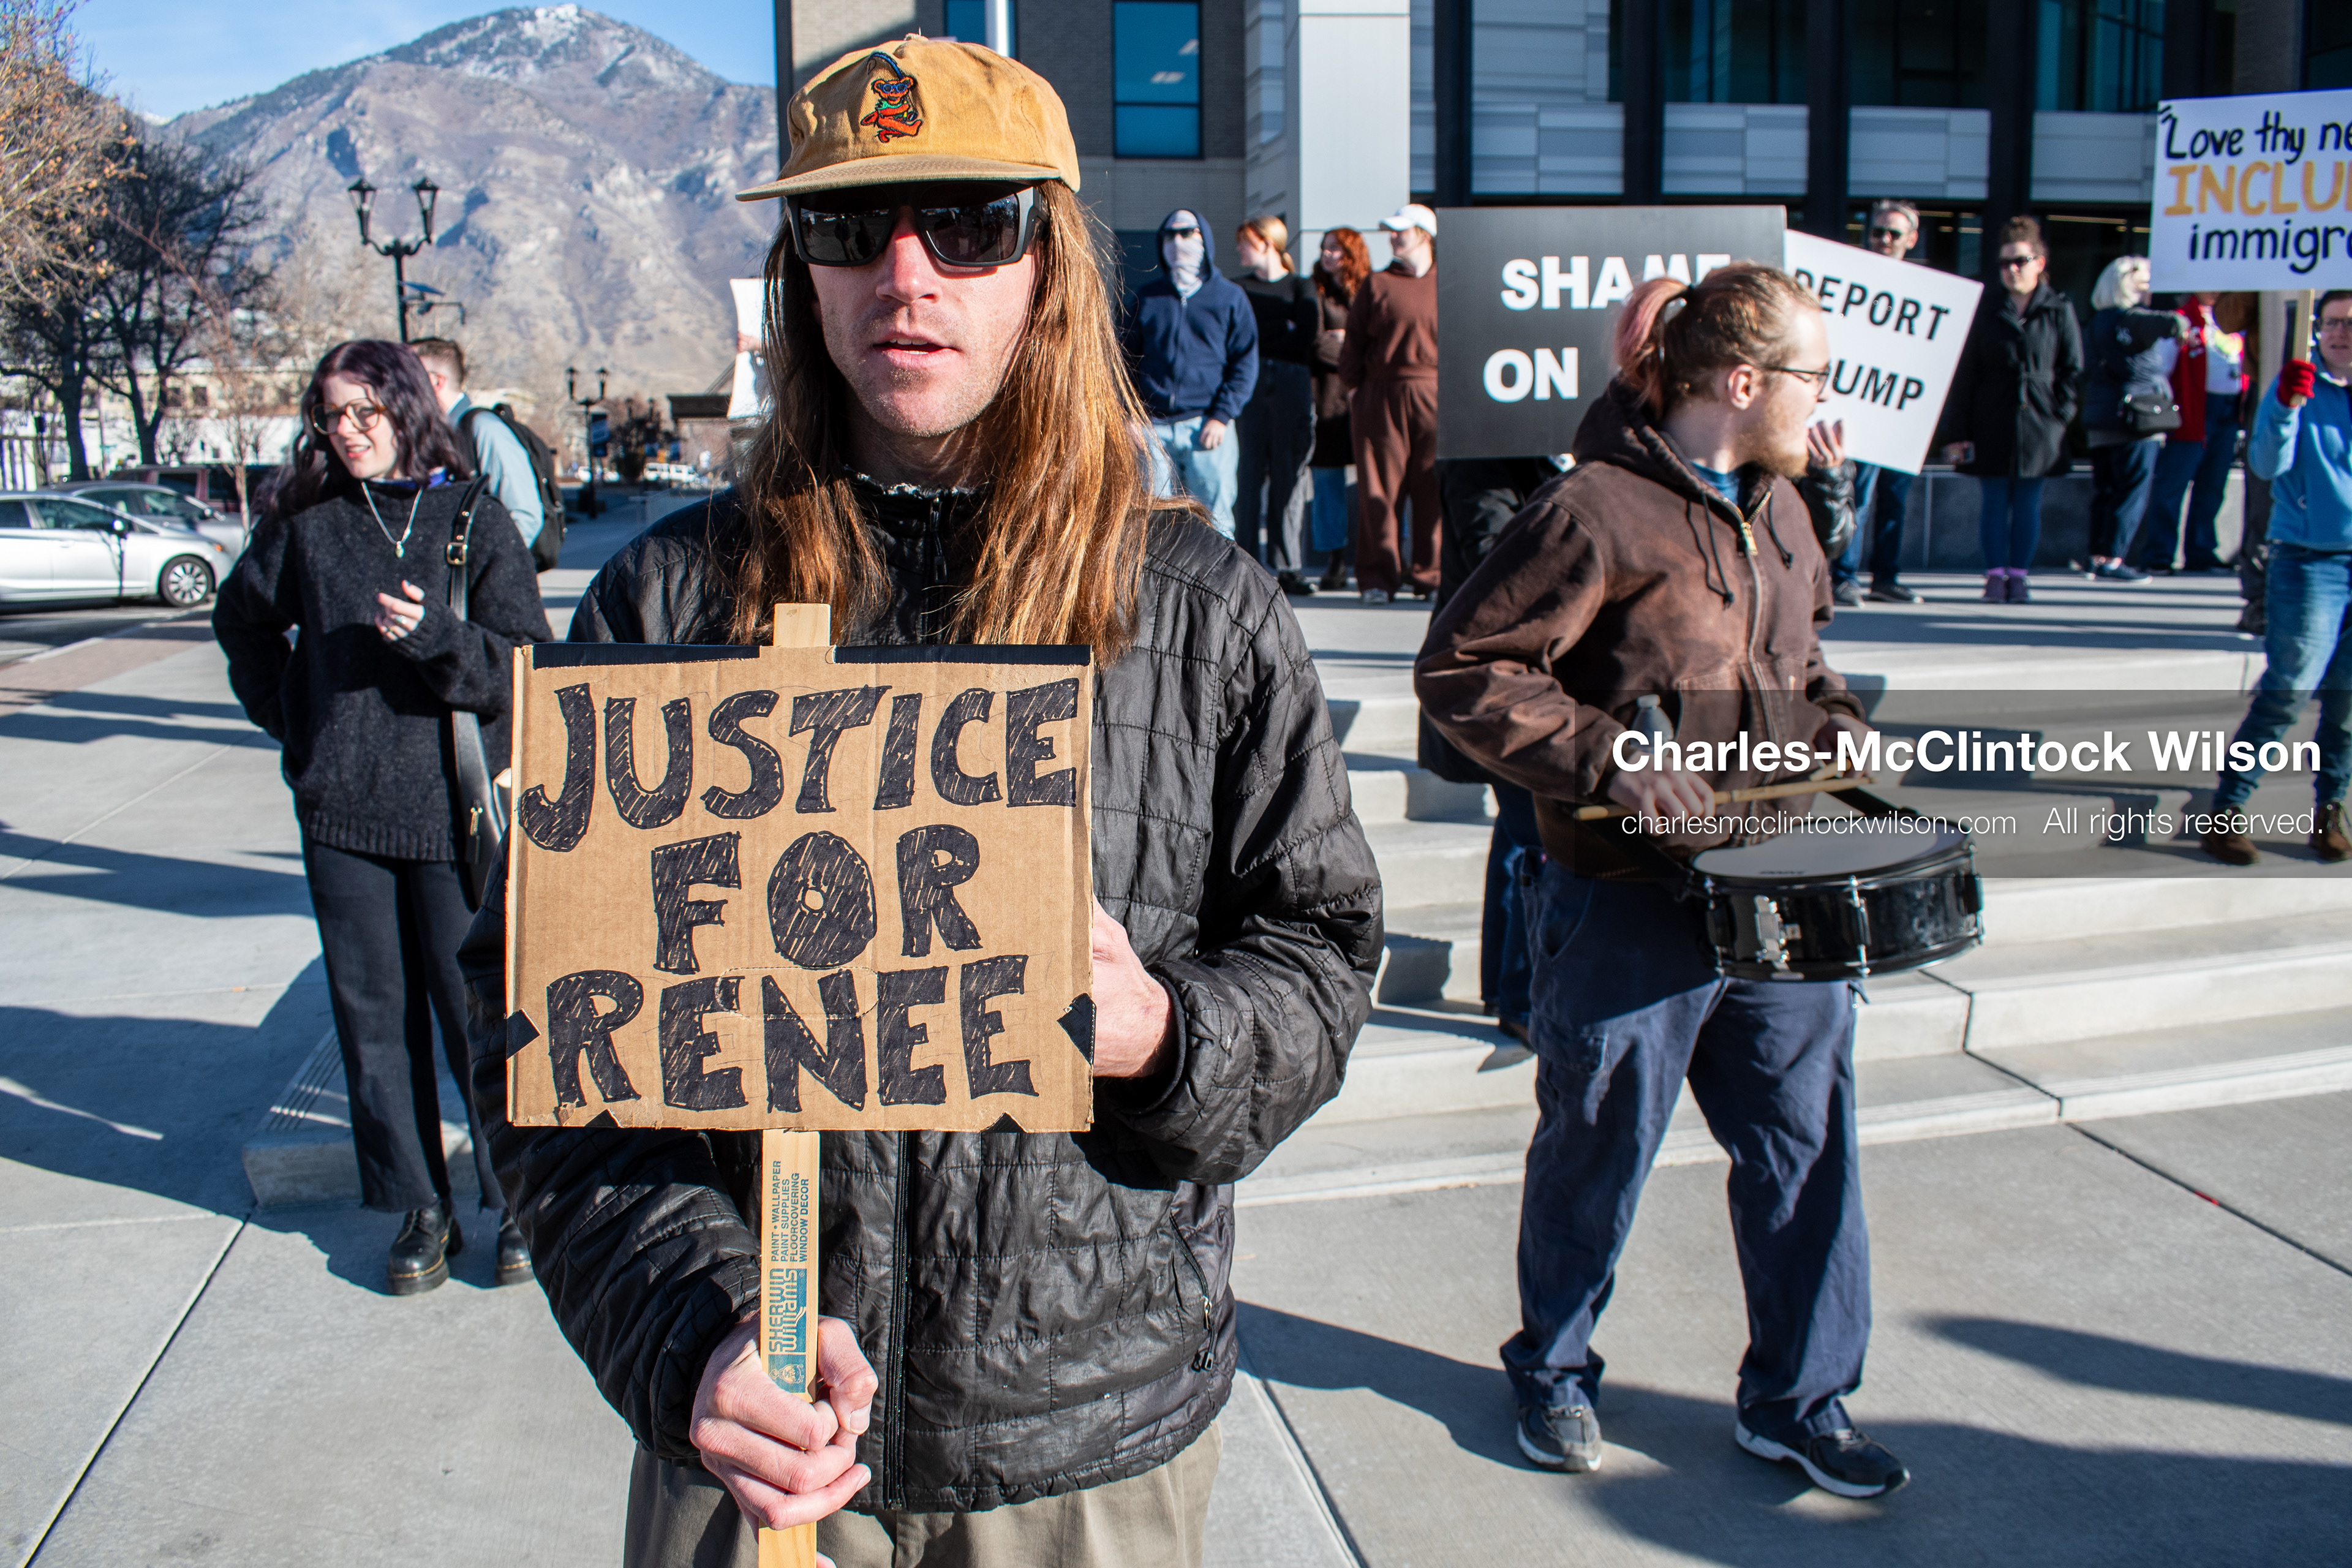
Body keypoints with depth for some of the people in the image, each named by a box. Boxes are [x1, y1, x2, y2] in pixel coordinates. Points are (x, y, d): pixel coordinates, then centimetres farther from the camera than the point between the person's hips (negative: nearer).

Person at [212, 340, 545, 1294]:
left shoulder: (472, 518, -1)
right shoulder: (306, 525, 6)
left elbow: (524, 662, -7)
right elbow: (242, 622, 24)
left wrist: (431, 634, -22)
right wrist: (291, 722, 15)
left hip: (454, 808, -3)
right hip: (340, 812, 3)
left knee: (478, 1011, 0)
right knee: (374, 1015, 7)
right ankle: (418, 1208, 19)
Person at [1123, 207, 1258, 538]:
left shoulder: (1230, 297, 6)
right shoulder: (1146, 297, 13)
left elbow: (1245, 363, 2)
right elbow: (1130, 359, 16)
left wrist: (1222, 416, -8)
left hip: (1208, 426, -2)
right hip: (1154, 428, 2)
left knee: (1214, 523, -2)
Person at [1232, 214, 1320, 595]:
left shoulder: (1302, 287, 10)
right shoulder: (1241, 287, 14)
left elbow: (1305, 336, -4)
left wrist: (1260, 337, -4)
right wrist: (1283, 328, -5)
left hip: (1292, 383, -1)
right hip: (1249, 383, 1)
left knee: (1290, 474, -3)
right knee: (1250, 473, -5)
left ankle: (1289, 568, 0)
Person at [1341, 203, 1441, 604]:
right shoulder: (1376, 285, 8)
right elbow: (1354, 342, 8)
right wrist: (1353, 390, 0)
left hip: (1435, 397, 0)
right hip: (1382, 397, 0)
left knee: (1434, 490, 1)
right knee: (1379, 488, -1)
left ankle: (1430, 575, 10)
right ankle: (1378, 578, 5)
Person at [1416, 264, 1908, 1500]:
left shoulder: (1776, 504, 10)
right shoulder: (1599, 512, -16)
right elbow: (1462, 667, -18)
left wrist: (1829, 714, 7)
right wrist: (1611, 765, -22)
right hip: (1633, 901, -7)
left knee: (1805, 1142, 12)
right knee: (1599, 1150, 10)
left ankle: (1799, 1399, 30)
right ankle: (1554, 1372, 35)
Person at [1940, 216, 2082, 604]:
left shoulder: (2058, 311, 4)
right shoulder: (1985, 309, 3)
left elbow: (2074, 369, 7)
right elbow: (1964, 373, 1)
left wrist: (2058, 412, -5)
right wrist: (1956, 431, -5)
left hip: (2038, 425, 0)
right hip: (1991, 426, 0)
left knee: (2028, 503, 4)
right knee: (1994, 502, 2)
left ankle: (2018, 576, 10)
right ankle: (1995, 576, 7)